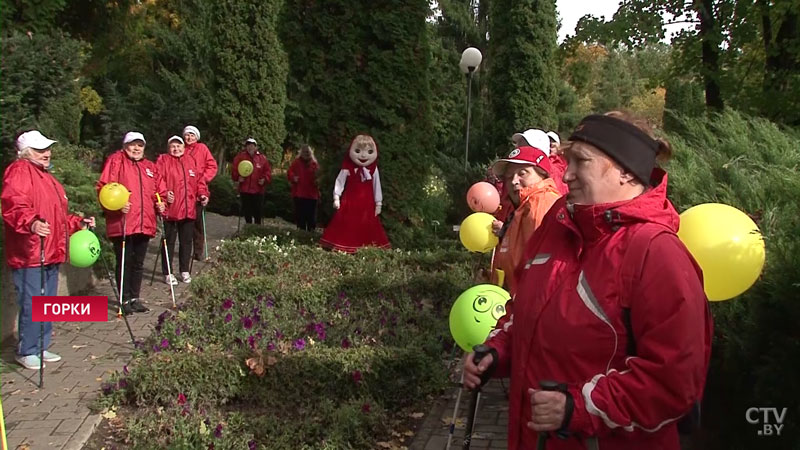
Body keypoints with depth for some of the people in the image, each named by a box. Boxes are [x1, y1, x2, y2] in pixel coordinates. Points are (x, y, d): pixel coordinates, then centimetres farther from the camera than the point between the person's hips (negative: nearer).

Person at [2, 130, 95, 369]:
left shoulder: (45, 176, 22)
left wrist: (79, 222, 27)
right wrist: (31, 224, -42)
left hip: (50, 253, 10)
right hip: (29, 254, -10)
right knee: (32, 304, -6)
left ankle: (41, 347, 27)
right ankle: (27, 352, 6)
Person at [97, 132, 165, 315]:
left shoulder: (150, 167, 16)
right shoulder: (116, 161, -2)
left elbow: (159, 191, 22)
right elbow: (104, 187, -10)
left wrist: (160, 205, 2)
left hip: (144, 224, 6)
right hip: (122, 223, -5)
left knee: (138, 263, 13)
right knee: (125, 262, 2)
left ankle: (135, 298, 24)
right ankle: (125, 300, 13)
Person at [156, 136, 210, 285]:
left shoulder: (190, 162, 14)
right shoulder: (163, 160, -1)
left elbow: (199, 180, 18)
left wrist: (203, 194, 4)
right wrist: (164, 193, -24)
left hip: (188, 209, 5)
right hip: (170, 209, -5)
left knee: (186, 240, 13)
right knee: (169, 241, 3)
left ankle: (184, 270, 25)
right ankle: (168, 273, 12)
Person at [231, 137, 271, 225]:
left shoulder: (262, 158, 2)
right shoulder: (240, 157, 2)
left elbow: (268, 171, 5)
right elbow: (235, 171, 3)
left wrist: (264, 179, -11)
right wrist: (238, 178, -14)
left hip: (258, 190, 0)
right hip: (245, 190, 0)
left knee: (258, 211, 5)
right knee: (247, 212, 9)